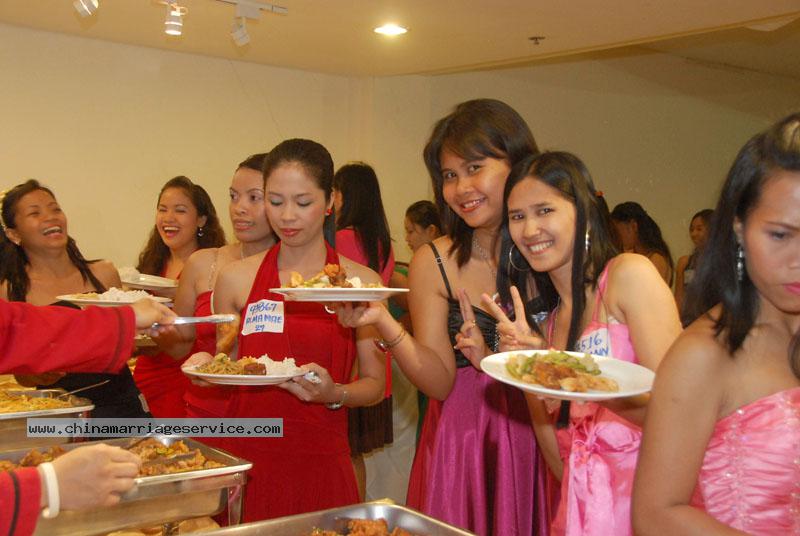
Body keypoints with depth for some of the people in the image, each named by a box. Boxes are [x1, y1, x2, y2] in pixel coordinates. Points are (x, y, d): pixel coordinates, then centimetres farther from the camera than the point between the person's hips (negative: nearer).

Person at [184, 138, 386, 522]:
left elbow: (374, 384, 3)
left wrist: (334, 393, -16)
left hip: (321, 463, -1)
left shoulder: (361, 283, -1)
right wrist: (207, 366, -7)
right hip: (246, 456, 1)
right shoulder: (236, 278, 3)